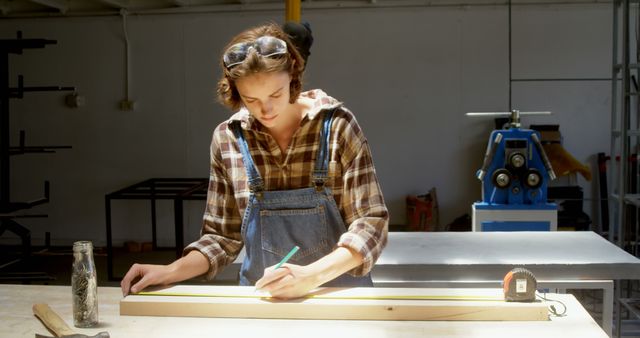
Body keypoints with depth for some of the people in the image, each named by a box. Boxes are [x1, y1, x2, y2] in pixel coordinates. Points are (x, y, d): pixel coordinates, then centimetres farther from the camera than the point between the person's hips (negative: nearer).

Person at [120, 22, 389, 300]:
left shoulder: (337, 126, -8)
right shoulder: (227, 139, -2)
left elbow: (370, 223, -10)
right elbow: (223, 236, 7)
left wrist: (309, 276, -22)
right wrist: (172, 272, -9)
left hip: (339, 294, 0)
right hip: (260, 298, 1)